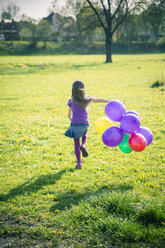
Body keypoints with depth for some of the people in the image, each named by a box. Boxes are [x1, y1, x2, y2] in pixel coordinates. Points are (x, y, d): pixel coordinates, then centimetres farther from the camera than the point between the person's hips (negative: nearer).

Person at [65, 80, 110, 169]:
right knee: (84, 134, 34)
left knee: (76, 143, 10)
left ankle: (79, 163, 5)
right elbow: (99, 100, 5)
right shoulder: (87, 98, -1)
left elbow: (69, 114, 1)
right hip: (85, 124, 2)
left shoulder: (71, 101, -4)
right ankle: (83, 145, 4)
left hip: (74, 123, -2)